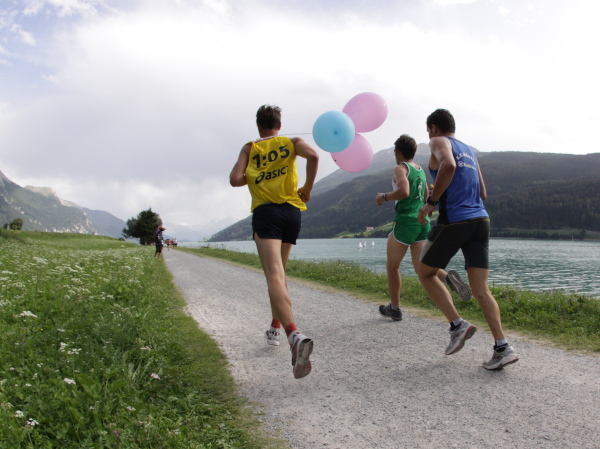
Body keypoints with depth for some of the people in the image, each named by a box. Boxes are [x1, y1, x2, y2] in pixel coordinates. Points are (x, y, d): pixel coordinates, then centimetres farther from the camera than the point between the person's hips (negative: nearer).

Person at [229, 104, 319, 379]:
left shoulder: (250, 148, 13)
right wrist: (307, 188, 2)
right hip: (292, 211, 3)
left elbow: (235, 179, 1)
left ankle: (294, 335, -38)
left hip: (265, 212, -3)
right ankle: (275, 327, 32)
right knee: (279, 272, 23)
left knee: (274, 277, -17)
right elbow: (313, 156, -7)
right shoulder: (291, 142, 14)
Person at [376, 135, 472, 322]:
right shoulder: (420, 170, 18)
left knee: (392, 266, 10)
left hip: (405, 222, -7)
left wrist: (384, 197, -10)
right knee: (421, 269, 5)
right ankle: (448, 277, -23)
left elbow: (403, 191, -25)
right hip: (423, 222, 7)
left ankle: (394, 308, 17)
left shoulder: (400, 168, -7)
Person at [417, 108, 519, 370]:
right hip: (481, 220, 7)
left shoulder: (439, 142, 2)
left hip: (453, 221, -7)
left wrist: (431, 202, -16)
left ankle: (457, 325, 2)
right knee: (481, 290, 5)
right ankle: (502, 348, -4)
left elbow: (448, 165, -23)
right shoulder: (469, 151, 24)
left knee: (425, 273, 13)